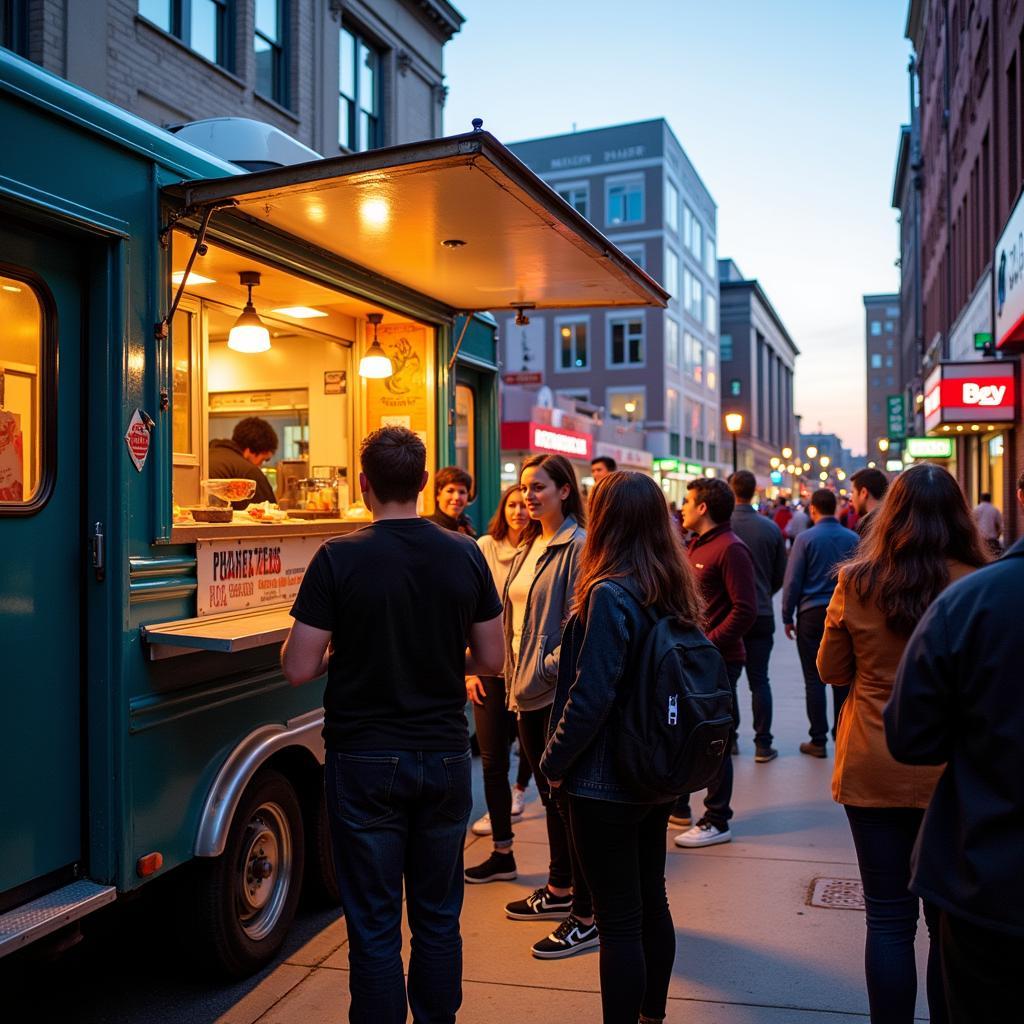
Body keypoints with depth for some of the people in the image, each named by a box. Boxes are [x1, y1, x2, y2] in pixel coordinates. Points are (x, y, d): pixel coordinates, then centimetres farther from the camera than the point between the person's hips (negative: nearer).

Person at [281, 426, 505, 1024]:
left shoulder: (339, 559, -13)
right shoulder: (465, 555, -4)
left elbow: (299, 669, -12)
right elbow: (490, 660, 2)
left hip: (365, 759, -3)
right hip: (445, 756, 3)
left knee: (375, 926, 9)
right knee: (439, 917, 17)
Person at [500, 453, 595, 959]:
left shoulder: (578, 547, -14)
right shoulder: (529, 547, 12)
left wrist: (550, 667, -17)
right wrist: (514, 672, 10)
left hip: (559, 691, -9)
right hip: (527, 689, 9)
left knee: (570, 798, 0)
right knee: (550, 793, 19)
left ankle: (587, 916, 11)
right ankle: (560, 889, 35)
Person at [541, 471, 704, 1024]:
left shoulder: (610, 595, -22)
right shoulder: (674, 592, 2)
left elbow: (589, 699, -23)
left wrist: (553, 763, -8)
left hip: (606, 783, -8)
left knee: (618, 921, 3)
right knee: (651, 901, 21)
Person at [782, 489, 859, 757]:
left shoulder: (806, 539, -8)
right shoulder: (853, 539, 2)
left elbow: (793, 581, -7)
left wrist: (787, 617, 1)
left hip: (812, 614, -3)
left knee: (814, 679, 3)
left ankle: (818, 740, 5)